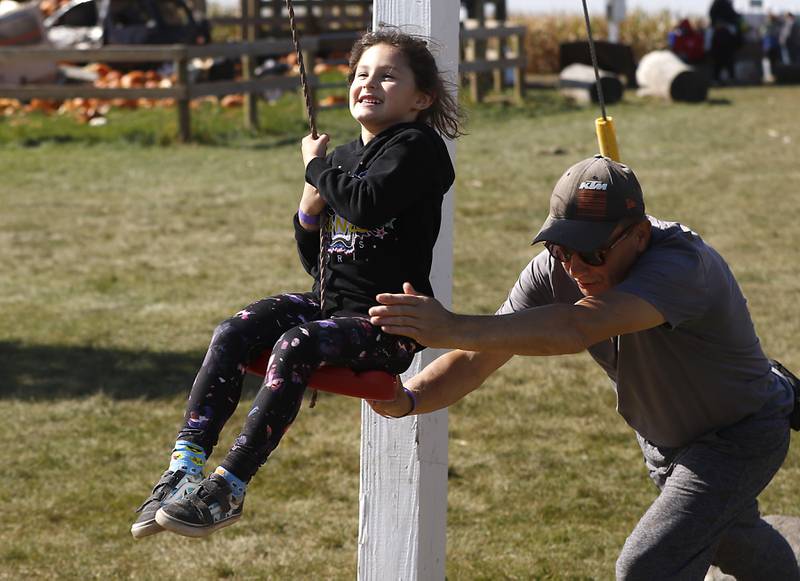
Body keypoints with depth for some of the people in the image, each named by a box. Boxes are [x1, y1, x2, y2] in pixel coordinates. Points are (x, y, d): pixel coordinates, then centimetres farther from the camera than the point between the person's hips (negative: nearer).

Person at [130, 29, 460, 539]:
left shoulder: (418, 148, -6)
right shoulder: (343, 158, 17)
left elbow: (369, 205, -28)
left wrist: (317, 166, -9)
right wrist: (309, 210, 2)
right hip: (331, 302, 8)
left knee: (295, 346, -33)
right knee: (233, 334, -17)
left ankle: (228, 490, -31)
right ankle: (184, 468, -22)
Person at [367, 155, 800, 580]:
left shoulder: (682, 263, -41)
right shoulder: (555, 270, -20)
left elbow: (578, 328, -57)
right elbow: (477, 359, -25)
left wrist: (455, 329, -67)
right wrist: (407, 399, -46)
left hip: (741, 437, -7)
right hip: (662, 439, 7)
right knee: (731, 545, 29)